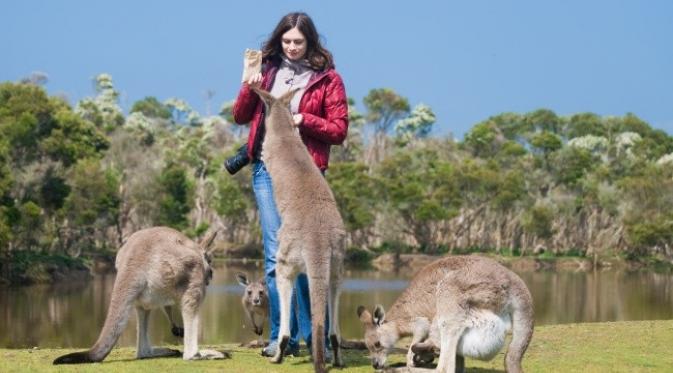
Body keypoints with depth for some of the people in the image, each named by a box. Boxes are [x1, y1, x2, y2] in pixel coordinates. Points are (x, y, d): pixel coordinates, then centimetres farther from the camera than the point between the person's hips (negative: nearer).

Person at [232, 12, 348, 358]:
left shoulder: (327, 78, 3)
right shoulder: (268, 70, 13)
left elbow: (339, 130, 1)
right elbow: (240, 116, 14)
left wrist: (303, 120, -12)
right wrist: (250, 87, -3)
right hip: (267, 168, 3)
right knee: (275, 255, 0)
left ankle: (315, 338, 4)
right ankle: (281, 336, 4)